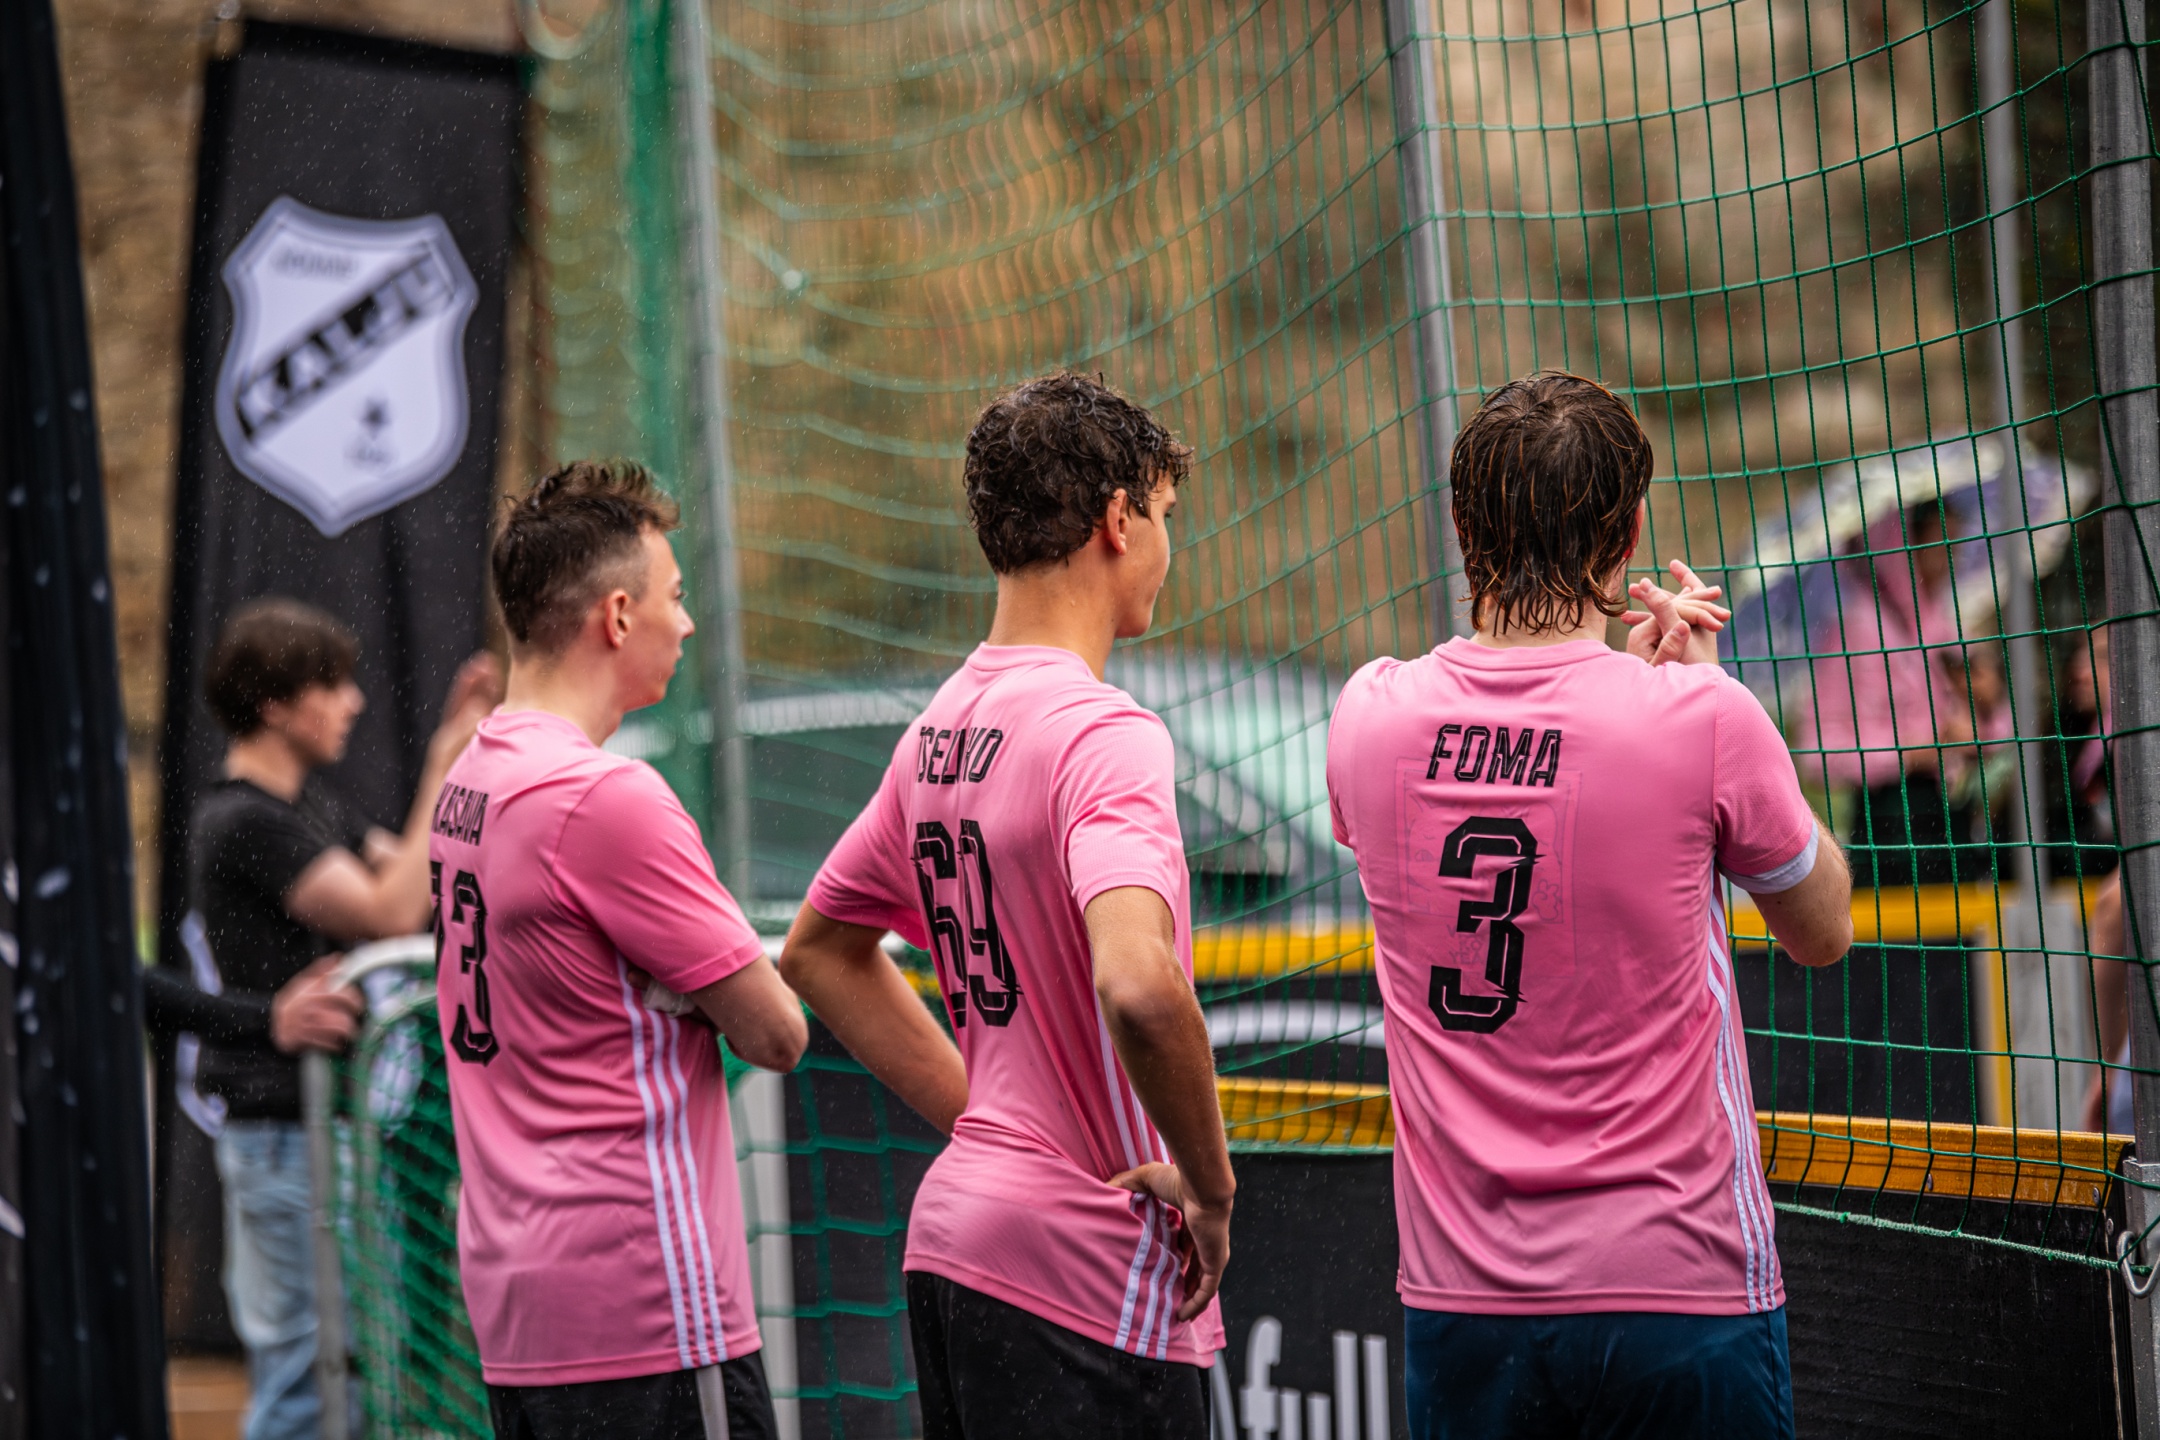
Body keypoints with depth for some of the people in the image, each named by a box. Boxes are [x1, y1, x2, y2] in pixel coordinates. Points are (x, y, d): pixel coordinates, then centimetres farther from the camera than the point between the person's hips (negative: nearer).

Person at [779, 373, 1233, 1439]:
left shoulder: (941, 729, 10)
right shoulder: (1102, 732, -16)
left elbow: (819, 950, 24)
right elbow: (1138, 987, -32)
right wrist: (1210, 1187, -17)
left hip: (949, 1232, 9)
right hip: (1084, 1271, -9)